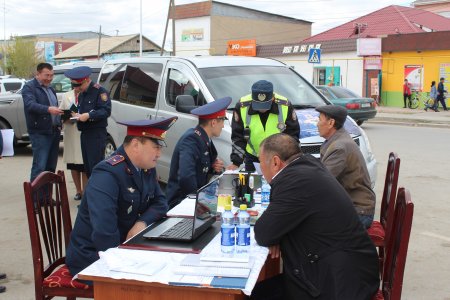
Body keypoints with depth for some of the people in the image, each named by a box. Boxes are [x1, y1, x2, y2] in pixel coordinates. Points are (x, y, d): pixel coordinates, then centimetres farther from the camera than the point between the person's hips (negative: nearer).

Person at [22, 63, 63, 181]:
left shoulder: (50, 89, 21)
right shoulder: (29, 87, -4)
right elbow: (30, 104, -22)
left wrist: (59, 123, 11)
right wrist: (48, 109, -37)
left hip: (54, 132, 8)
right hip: (39, 133, -7)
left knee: (51, 167, 9)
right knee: (39, 166, -11)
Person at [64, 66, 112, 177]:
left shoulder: (99, 91, -8)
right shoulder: (81, 94, 20)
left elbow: (106, 111, -16)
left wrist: (89, 115, -24)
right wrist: (77, 115, 8)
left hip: (97, 134, -9)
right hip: (84, 134, 9)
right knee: (87, 167, 10)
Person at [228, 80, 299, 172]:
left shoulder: (285, 106, -16)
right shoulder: (242, 107, -17)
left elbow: (292, 135, -7)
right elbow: (237, 137, -10)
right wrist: (236, 162, -16)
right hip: (252, 158, 1)